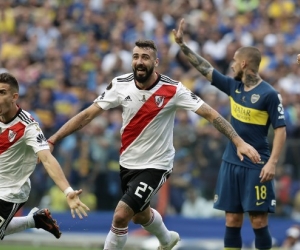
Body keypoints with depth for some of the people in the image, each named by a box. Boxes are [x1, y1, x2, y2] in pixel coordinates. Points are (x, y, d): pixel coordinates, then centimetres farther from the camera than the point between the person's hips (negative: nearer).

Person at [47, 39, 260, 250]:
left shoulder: (172, 89, -20)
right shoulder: (121, 85, -10)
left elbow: (211, 114, -18)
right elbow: (87, 115, -5)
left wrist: (239, 142, -27)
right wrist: (53, 140, -9)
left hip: (155, 165, -5)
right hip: (128, 162, 5)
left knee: (121, 216, -17)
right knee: (140, 215, 26)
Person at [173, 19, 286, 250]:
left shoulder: (269, 94, -11)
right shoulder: (234, 86, 7)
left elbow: (281, 130, -12)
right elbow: (205, 68, 14)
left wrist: (272, 162, -20)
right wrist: (182, 44, 12)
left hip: (256, 166, -6)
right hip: (231, 163, 6)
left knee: (259, 221, -5)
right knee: (232, 220, 6)